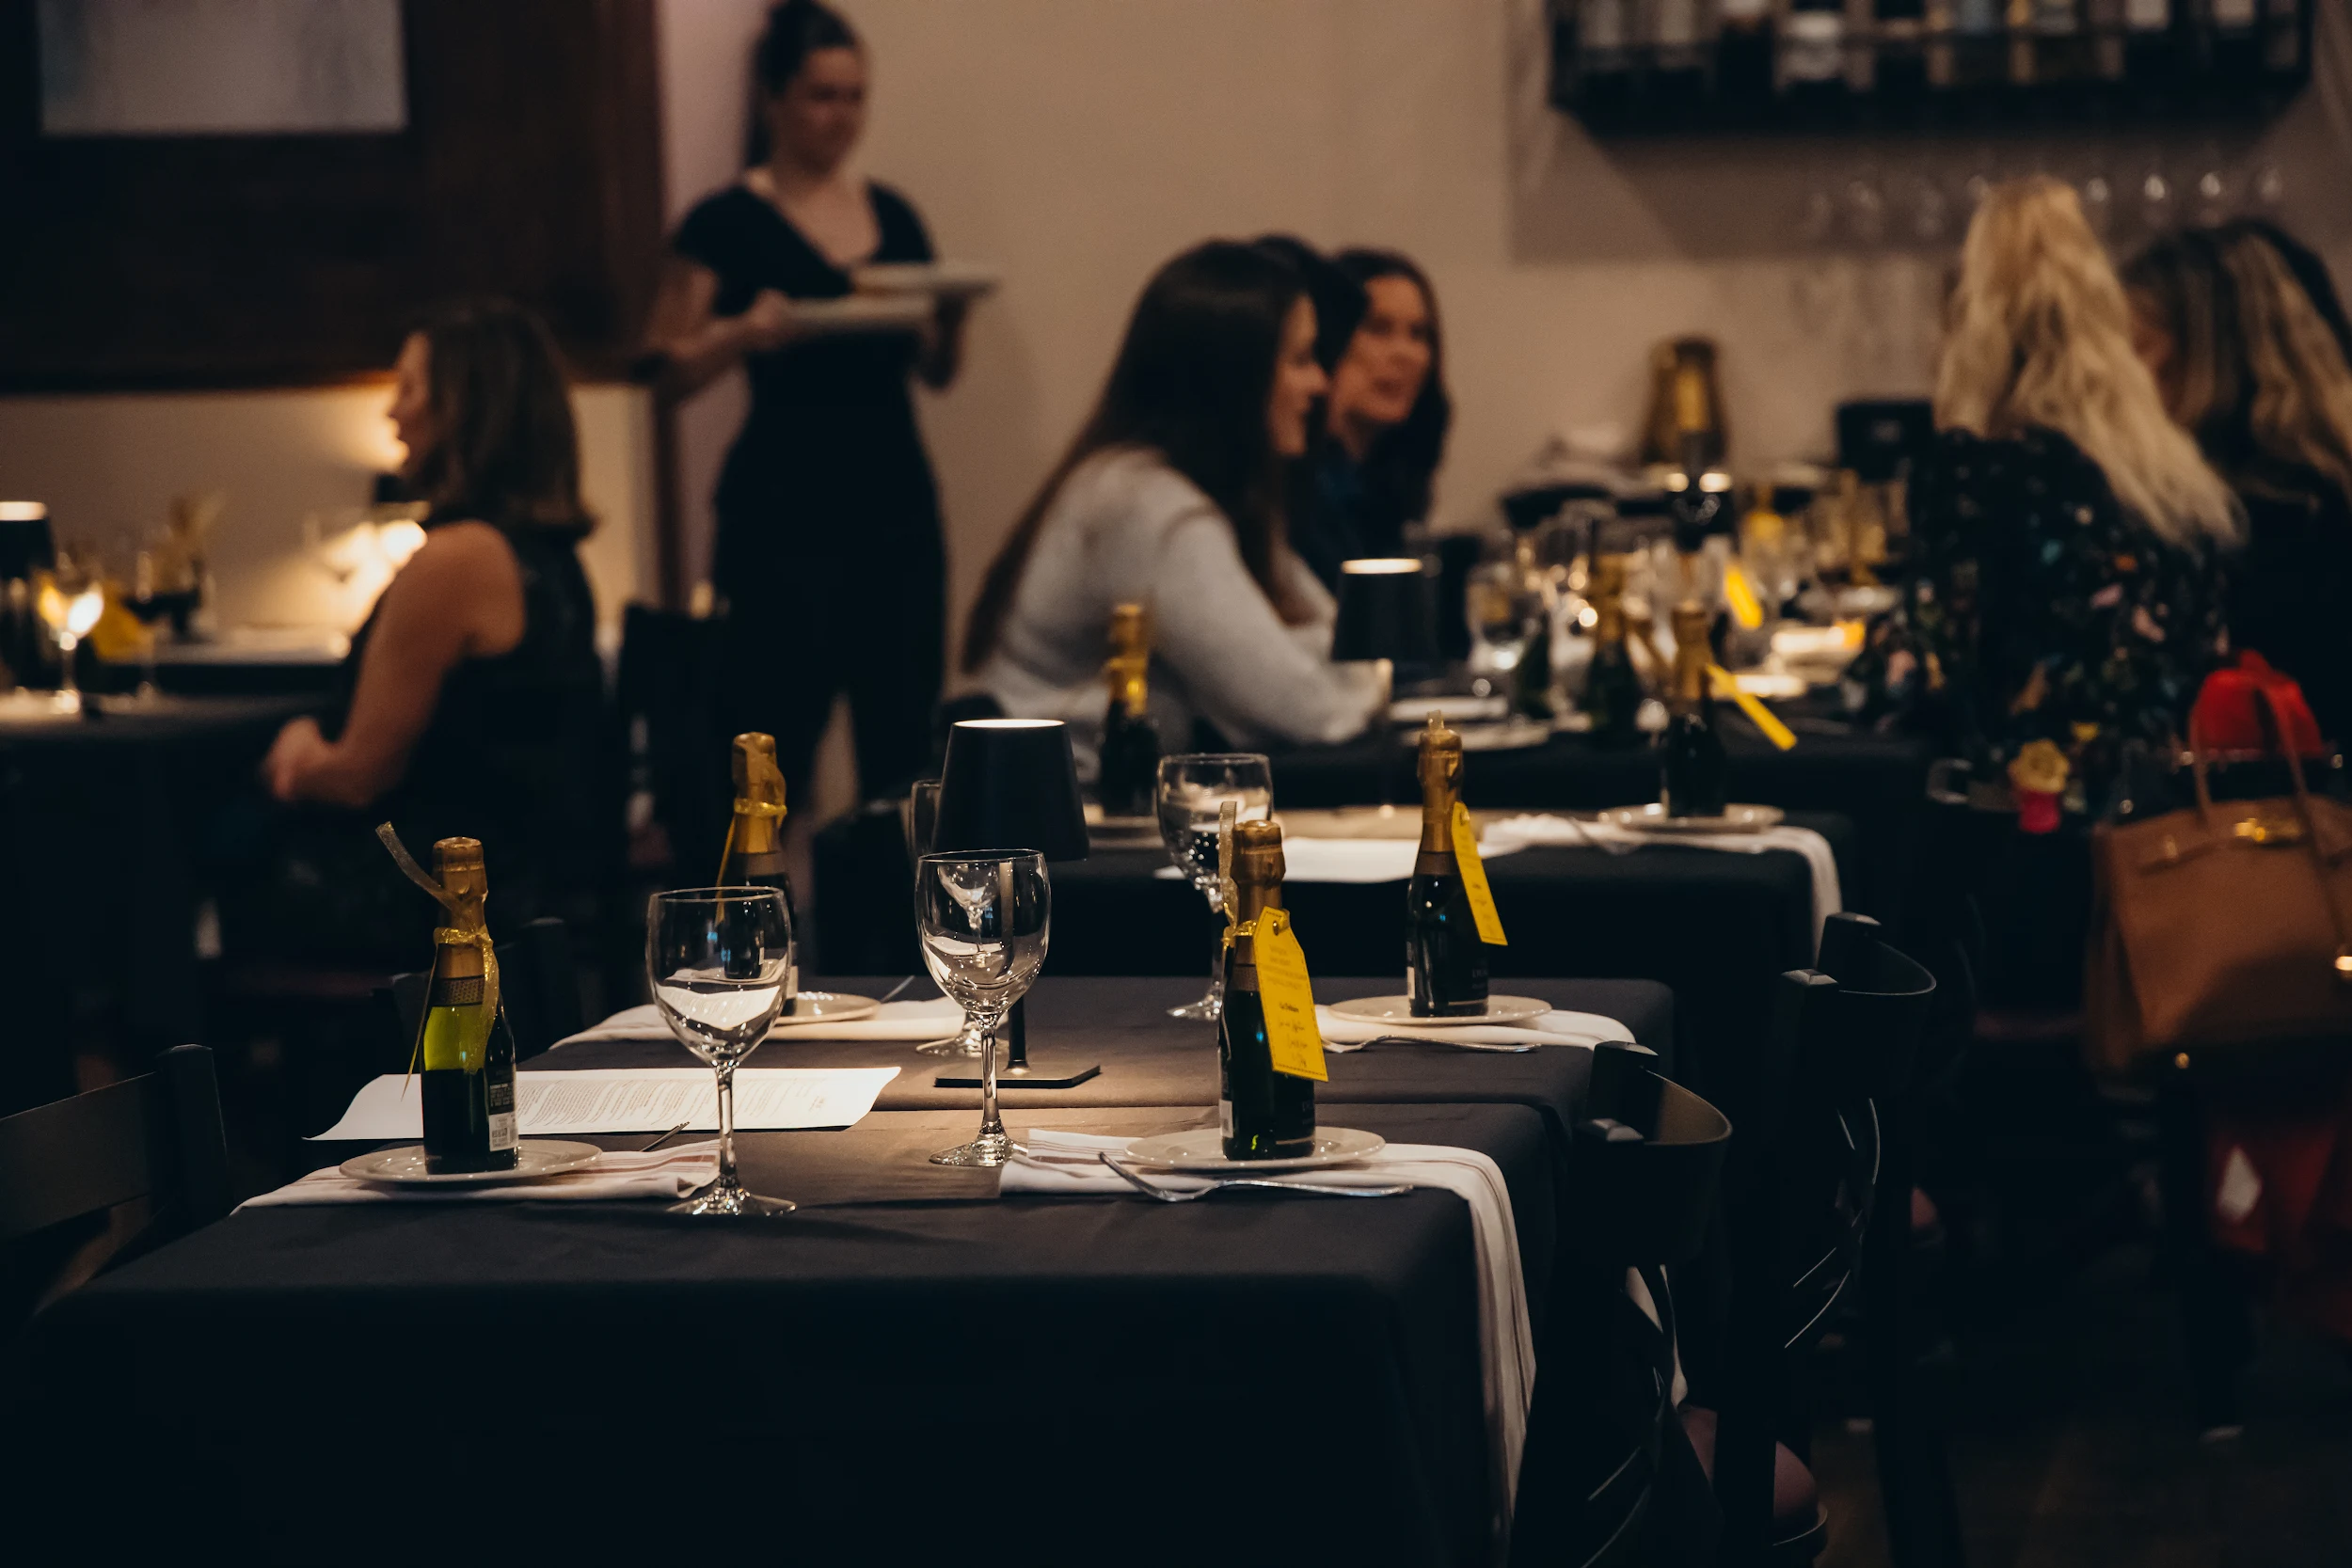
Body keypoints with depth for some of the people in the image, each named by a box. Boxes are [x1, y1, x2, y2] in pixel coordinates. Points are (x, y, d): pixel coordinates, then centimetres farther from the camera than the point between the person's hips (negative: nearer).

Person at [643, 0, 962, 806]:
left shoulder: (891, 216, 12)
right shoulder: (727, 223, -2)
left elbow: (936, 369, 15)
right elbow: (671, 369, -4)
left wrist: (952, 315, -5)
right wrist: (750, 330, -21)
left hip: (896, 501, 5)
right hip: (785, 506, -5)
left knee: (904, 735, 2)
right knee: (777, 728, -10)